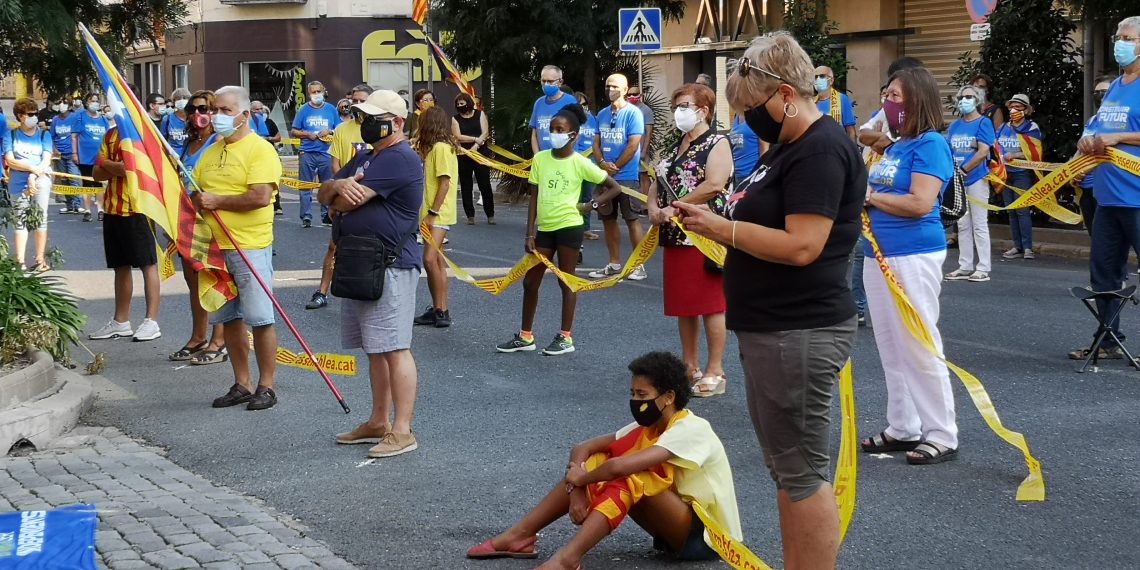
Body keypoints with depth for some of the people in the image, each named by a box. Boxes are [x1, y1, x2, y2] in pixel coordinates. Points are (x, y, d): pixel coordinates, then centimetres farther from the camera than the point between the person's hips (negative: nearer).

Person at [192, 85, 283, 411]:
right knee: (228, 319, 11)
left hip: (250, 247, -7)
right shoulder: (210, 152, 16)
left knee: (260, 319, -4)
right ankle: (242, 384, 20)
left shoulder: (260, 149, -8)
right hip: (215, 247, 7)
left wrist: (217, 201, -13)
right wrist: (196, 200, -1)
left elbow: (261, 196, -19)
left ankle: (266, 386, 6)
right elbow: (196, 192, 22)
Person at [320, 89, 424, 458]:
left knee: (394, 348, -9)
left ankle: (402, 431, -8)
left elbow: (346, 203, -19)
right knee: (376, 349, 15)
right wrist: (338, 185, -10)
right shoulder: (364, 159, 20)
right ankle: (378, 422, 23)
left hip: (390, 268, -10)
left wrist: (337, 198, 6)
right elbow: (324, 196, 14)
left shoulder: (399, 159, -13)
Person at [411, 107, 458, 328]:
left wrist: (433, 213, -20)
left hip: (438, 214, -10)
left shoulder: (441, 148, -12)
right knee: (436, 262, 10)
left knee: (430, 259, -17)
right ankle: (438, 310, 14)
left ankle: (441, 310, -15)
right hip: (431, 213, 10)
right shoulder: (434, 148, 17)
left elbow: (445, 183, -18)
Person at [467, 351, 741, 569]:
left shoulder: (692, 430, -23)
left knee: (630, 474, -30)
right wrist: (577, 486, -20)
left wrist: (580, 478, -16)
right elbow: (582, 449, -1)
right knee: (595, 462, -3)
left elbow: (620, 467, -34)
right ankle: (521, 534, -5)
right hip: (674, 526, 8)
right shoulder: (648, 426, 3)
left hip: (708, 537, -8)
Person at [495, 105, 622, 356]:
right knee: (530, 281, 8)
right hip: (544, 227, 5)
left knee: (566, 281, 3)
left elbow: (614, 187, 0)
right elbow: (534, 198, 5)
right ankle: (525, 336, 20)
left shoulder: (580, 163, -7)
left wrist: (591, 205, -9)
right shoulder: (540, 159, 3)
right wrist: (530, 234, 2)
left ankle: (565, 337, 13)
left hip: (569, 226, -5)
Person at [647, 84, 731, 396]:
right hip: (675, 237, 8)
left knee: (711, 306, -4)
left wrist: (675, 208, -17)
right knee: (683, 306, 11)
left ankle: (714, 371, 1)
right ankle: (690, 367, 20)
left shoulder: (717, 144, -7)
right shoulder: (676, 147, 18)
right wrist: (654, 209, -4)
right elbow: (657, 183, 18)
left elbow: (714, 185, -21)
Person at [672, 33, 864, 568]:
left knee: (802, 473, -4)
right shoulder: (790, 146, 15)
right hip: (773, 329, 11)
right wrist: (712, 220, 3)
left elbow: (801, 246, -25)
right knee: (786, 468, 15)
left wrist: (720, 228, -17)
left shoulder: (822, 150, -17)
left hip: (799, 334, -11)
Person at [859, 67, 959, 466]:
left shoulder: (930, 144, -11)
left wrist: (869, 196, -10)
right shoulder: (894, 147, 15)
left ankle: (942, 436, 2)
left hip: (913, 257, -9)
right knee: (891, 348, 13)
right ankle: (902, 429, 22)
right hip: (878, 255, 9)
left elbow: (920, 203, -21)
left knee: (920, 348, -5)